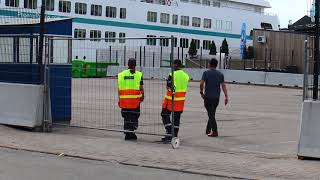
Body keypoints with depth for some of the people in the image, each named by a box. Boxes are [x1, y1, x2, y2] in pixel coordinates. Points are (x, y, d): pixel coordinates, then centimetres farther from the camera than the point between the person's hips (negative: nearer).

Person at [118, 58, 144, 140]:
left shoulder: (121, 74, 6)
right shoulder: (138, 74, -3)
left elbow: (119, 88, 6)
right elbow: (141, 88, -4)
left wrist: (119, 99, 12)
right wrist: (142, 96, 10)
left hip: (124, 99, 3)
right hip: (135, 99, -3)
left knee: (126, 116, 11)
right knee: (134, 116, 6)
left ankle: (127, 134, 10)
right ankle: (131, 132, -3)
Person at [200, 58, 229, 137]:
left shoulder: (206, 73, -4)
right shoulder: (220, 74, 5)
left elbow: (201, 83, -13)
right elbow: (223, 85, -2)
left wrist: (201, 92, 1)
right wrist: (226, 96, -3)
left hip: (208, 97, -4)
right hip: (216, 97, 4)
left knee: (211, 114, -3)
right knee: (212, 114, 16)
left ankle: (215, 131, -11)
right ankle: (208, 130, 25)